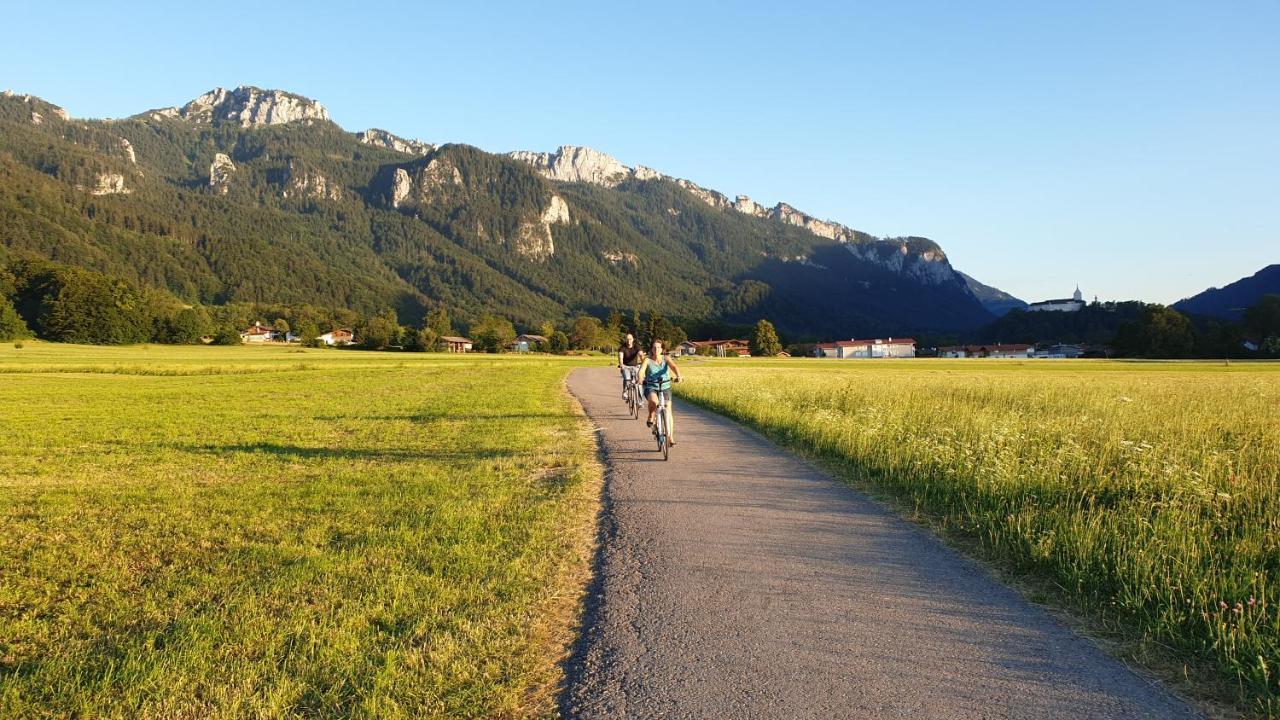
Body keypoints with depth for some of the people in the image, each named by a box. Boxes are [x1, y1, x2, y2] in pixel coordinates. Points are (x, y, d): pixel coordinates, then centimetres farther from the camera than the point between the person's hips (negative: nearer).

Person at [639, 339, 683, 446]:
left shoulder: (666, 358, -2)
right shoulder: (647, 360, -6)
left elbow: (674, 367, -19)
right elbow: (641, 370, -22)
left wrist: (678, 376, -40)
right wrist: (640, 379, -44)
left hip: (665, 387, 2)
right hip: (651, 387, -2)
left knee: (668, 410, -9)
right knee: (654, 401, -36)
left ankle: (670, 438, 0)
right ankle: (651, 418, -7)